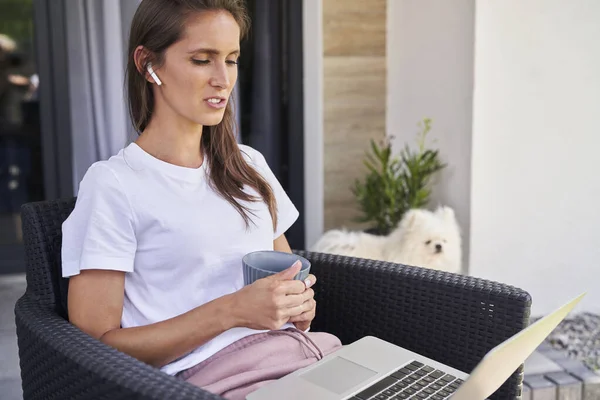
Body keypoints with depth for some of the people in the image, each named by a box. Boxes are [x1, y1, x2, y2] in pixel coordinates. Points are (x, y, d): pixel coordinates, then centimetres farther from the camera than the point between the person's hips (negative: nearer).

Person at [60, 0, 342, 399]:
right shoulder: (114, 184, -5)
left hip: (305, 351, 6)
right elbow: (96, 343, -7)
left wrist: (299, 304, 0)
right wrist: (230, 312, -16)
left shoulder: (249, 165, 15)